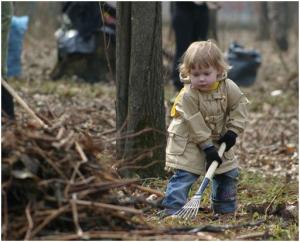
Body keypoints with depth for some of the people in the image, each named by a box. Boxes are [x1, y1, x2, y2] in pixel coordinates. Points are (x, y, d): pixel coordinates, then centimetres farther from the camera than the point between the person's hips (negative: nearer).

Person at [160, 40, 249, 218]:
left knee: (229, 173, 9)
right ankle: (172, 209, -12)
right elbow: (195, 125, -24)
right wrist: (208, 147, -24)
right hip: (190, 142, -5)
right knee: (184, 175, -14)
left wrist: (233, 131, -13)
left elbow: (240, 105, -4)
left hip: (219, 140, 5)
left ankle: (225, 209, 23)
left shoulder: (228, 87, -14)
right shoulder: (187, 96, -26)